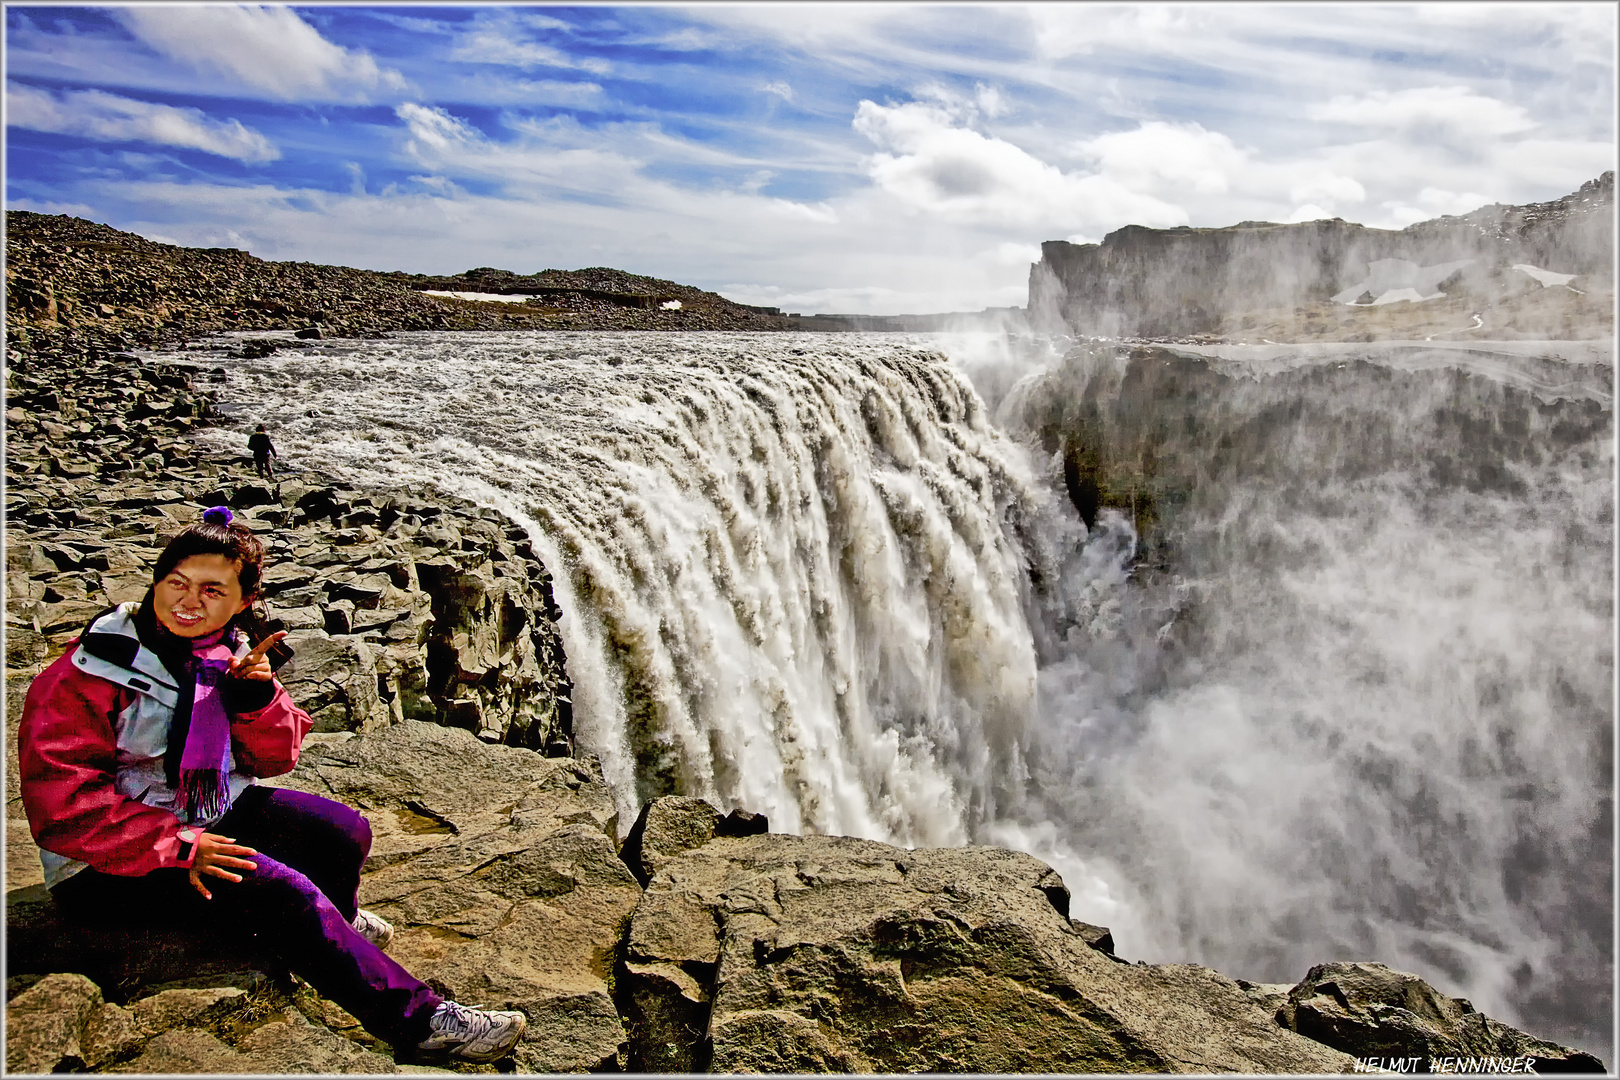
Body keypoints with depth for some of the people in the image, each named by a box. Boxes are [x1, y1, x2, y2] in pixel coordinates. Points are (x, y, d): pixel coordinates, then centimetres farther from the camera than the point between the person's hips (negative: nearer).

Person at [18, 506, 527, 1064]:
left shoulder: (232, 654, 0)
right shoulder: (91, 671, -18)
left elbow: (273, 759, 2)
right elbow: (60, 802, -21)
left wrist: (256, 698, -19)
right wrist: (178, 846, -27)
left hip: (209, 812, 6)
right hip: (108, 868, -6)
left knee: (346, 832, -14)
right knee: (275, 887, -26)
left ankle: (334, 918, 22)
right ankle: (417, 1018, -19)